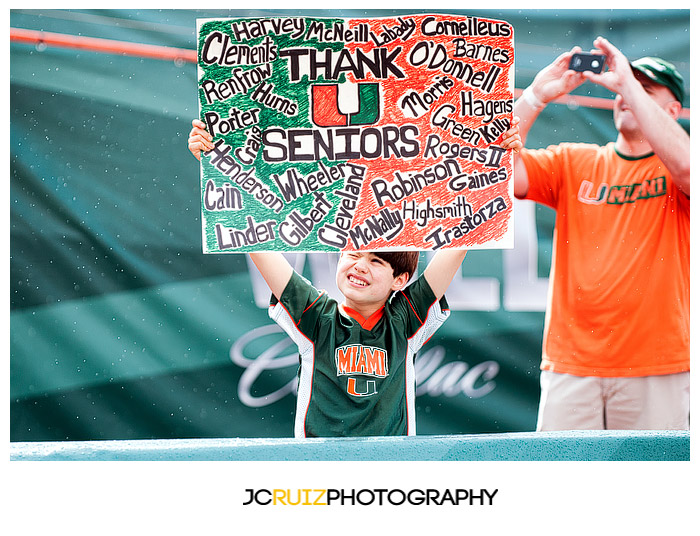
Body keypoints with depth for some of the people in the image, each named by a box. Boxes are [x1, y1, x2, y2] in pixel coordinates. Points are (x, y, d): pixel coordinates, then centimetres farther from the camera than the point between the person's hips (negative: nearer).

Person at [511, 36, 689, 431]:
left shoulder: (673, 171, 5)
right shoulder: (572, 162, 13)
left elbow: (686, 164, -20)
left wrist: (629, 84, -16)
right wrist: (536, 95, -6)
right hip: (570, 362, 2)